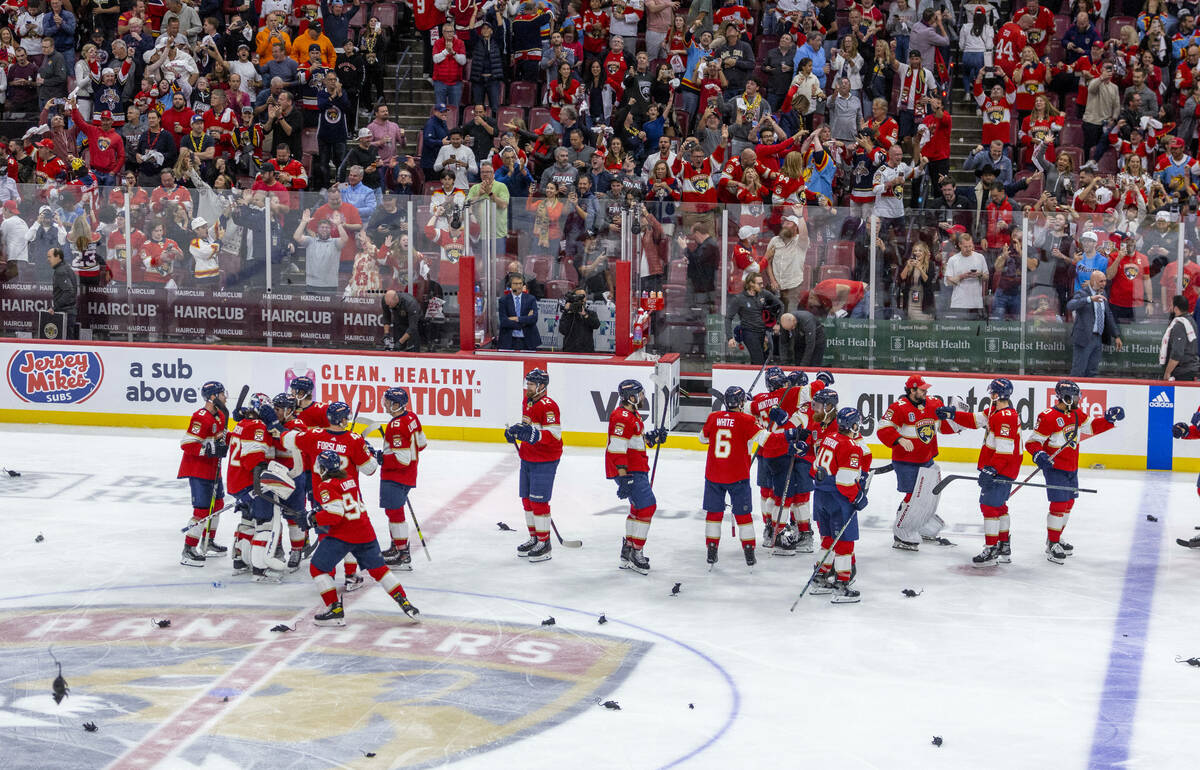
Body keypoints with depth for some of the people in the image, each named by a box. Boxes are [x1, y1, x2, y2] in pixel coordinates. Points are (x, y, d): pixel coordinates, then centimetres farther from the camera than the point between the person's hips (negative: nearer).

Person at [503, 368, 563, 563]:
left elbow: (554, 435, -25)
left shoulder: (548, 406, -19)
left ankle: (544, 544, -2)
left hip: (544, 461, -10)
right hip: (527, 458, 10)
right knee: (527, 499, 15)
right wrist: (515, 430, 10)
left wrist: (533, 434, -36)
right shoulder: (527, 402, 11)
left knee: (538, 501, -9)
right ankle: (534, 538, 27)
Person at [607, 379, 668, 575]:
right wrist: (623, 477, -28)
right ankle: (635, 553, -9)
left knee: (638, 508, 19)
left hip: (637, 470, 11)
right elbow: (617, 449, -24)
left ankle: (628, 550, 29)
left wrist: (653, 436, 11)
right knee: (647, 506, -12)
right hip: (628, 471, -11)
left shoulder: (633, 415, 15)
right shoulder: (622, 417, -19)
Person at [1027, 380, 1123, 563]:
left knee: (1069, 502, 18)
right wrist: (1039, 455, -33)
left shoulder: (1076, 414, 6)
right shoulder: (1048, 417, -19)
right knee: (1059, 504, -13)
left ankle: (1056, 538, 33)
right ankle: (1052, 545, -6)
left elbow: (1091, 426, 21)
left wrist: (1108, 418, 7)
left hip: (1072, 468, 9)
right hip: (1055, 468, -9)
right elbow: (1032, 441, -16)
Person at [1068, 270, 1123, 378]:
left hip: (1098, 339, 7)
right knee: (1078, 372, -6)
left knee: (1092, 371, 7)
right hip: (1084, 339, -7)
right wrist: (1090, 299, -41)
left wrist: (1116, 336, 19)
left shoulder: (1102, 294, 15)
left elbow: (1108, 316, 23)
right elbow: (1070, 306, -30)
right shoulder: (1082, 294, -9)